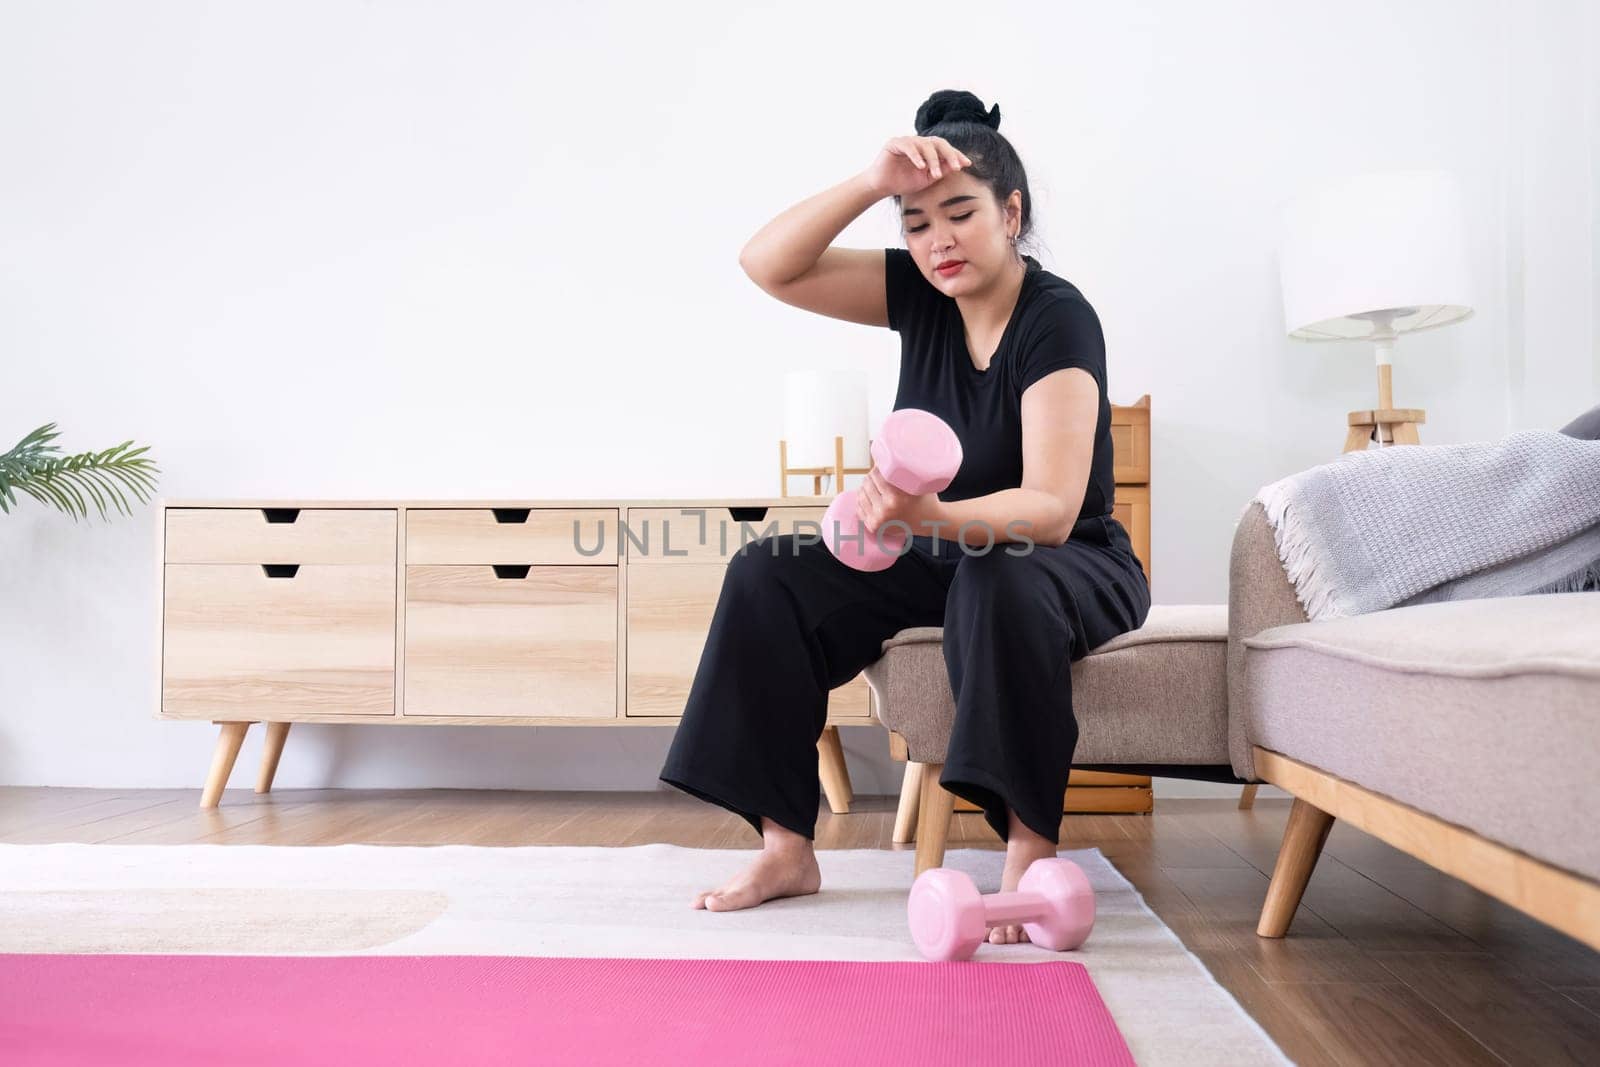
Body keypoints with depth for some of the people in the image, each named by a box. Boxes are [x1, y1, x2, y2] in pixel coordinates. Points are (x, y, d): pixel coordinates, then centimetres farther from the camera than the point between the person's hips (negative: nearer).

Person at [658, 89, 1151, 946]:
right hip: (943, 557, 6)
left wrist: (929, 516, -50)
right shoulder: (920, 295, -4)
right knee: (768, 575, -15)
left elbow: (1051, 510, -31)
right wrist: (872, 181, -25)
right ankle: (787, 847, -13)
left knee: (999, 583, -41)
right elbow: (768, 266, -12)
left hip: (1069, 566, -5)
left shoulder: (1058, 318, -21)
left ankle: (1030, 851, -30)